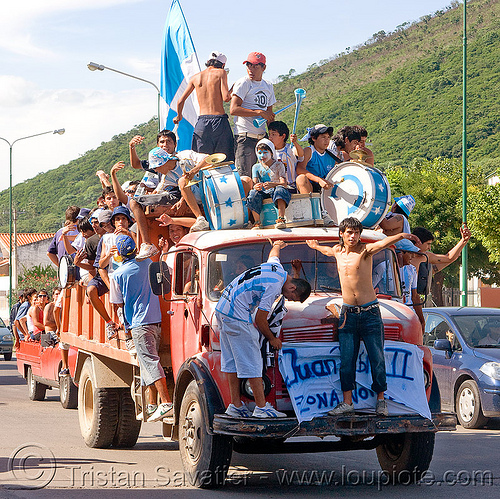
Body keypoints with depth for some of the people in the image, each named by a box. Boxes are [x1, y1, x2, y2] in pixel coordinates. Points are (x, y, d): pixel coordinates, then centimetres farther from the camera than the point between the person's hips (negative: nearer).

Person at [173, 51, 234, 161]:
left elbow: (180, 101, 16)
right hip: (220, 121, -3)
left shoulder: (196, 77, 13)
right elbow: (226, 98, -10)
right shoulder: (220, 73, 2)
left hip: (202, 122, 3)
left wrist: (179, 116, 34)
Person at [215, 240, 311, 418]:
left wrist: (277, 245, 58)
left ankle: (235, 405, 14)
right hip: (237, 316, -11)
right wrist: (272, 339, 2)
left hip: (222, 308, 11)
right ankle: (261, 408, -7)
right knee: (251, 362, -8)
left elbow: (273, 254, 35)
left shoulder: (277, 267, 8)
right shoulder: (274, 287, -19)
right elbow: (260, 319, -14)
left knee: (232, 361, 11)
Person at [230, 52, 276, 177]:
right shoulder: (243, 83, -4)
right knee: (245, 177, -11)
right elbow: (234, 109, -14)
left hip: (262, 137, 6)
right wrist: (259, 113, -16)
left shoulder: (268, 86, 17)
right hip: (245, 136, -6)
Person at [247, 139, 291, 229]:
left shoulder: (278, 165, 6)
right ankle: (257, 223, -29)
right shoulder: (256, 167, 14)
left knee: (280, 190, -38)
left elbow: (284, 183, -7)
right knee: (253, 194, -32)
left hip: (275, 189, -2)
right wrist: (256, 186, -28)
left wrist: (272, 184, -31)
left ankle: (281, 220, -46)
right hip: (263, 192, 2)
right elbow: (254, 182, 0)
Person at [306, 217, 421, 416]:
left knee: (377, 359, -2)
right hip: (348, 314, 4)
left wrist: (401, 235, -43)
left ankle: (380, 400, 8)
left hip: (370, 312, -4)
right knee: (346, 360, -1)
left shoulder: (365, 250, -5)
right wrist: (315, 246, 53)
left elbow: (383, 243, -25)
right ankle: (347, 402, 3)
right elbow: (327, 251, 35)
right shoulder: (338, 251, 9)